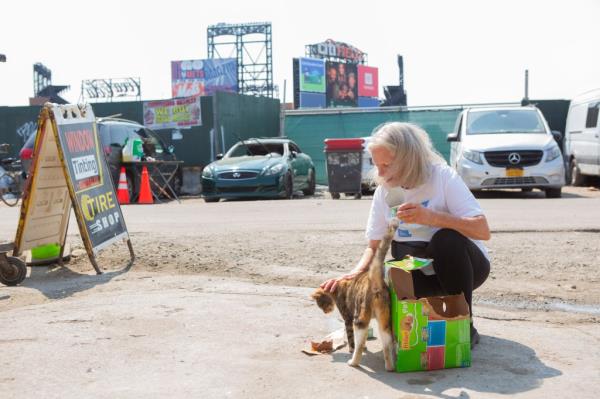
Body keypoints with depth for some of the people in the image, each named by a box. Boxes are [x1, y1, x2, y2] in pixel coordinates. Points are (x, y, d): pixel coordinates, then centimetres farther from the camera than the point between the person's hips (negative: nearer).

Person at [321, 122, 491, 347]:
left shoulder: (442, 177, -18)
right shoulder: (384, 192, -4)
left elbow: (482, 230, -26)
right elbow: (374, 246, 1)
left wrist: (431, 217, -40)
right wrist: (355, 274, -20)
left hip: (465, 264, -3)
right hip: (422, 271, 4)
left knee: (447, 238, -36)